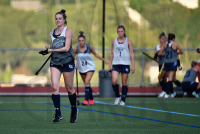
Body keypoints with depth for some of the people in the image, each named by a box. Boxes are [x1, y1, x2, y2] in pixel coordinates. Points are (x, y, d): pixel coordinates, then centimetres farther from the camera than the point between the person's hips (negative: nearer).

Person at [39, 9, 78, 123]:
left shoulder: (68, 31, -5)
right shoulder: (52, 33, 13)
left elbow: (66, 48, -15)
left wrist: (50, 50, -17)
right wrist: (49, 47, 1)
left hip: (67, 62, -4)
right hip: (55, 63, 4)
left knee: (69, 89, 5)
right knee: (55, 87, -14)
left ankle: (74, 109, 30)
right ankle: (58, 114, -12)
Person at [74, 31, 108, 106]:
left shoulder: (89, 47, -9)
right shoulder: (76, 49, -8)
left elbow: (96, 54, 7)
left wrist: (103, 60, 11)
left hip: (90, 67, -2)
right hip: (81, 68, 2)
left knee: (87, 82, -19)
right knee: (87, 84, 9)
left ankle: (86, 100, -21)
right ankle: (91, 99, 24)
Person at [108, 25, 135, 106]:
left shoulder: (128, 41, 3)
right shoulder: (114, 41, 9)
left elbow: (131, 54, 2)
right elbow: (112, 54, 14)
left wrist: (133, 65, -5)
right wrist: (110, 65, 10)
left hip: (125, 64, -1)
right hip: (116, 64, 1)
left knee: (124, 83, 2)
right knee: (114, 81, -14)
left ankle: (123, 100, 13)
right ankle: (117, 96, 8)